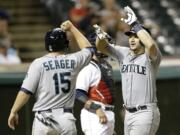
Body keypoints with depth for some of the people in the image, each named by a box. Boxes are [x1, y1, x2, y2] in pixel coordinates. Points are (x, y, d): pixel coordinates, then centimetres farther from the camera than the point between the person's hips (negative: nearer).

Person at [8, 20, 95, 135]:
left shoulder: (39, 63, -4)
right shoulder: (73, 61, 5)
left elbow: (26, 91, -8)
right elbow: (89, 49, 27)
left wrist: (14, 111, 1)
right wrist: (72, 29, 32)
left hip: (44, 118, -2)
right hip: (67, 118, 2)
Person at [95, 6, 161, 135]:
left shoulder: (150, 57, -11)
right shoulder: (125, 54, 10)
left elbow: (151, 44, -34)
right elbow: (103, 47, 8)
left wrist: (135, 24, -28)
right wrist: (101, 37, -16)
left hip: (145, 113, -8)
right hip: (129, 113, 8)